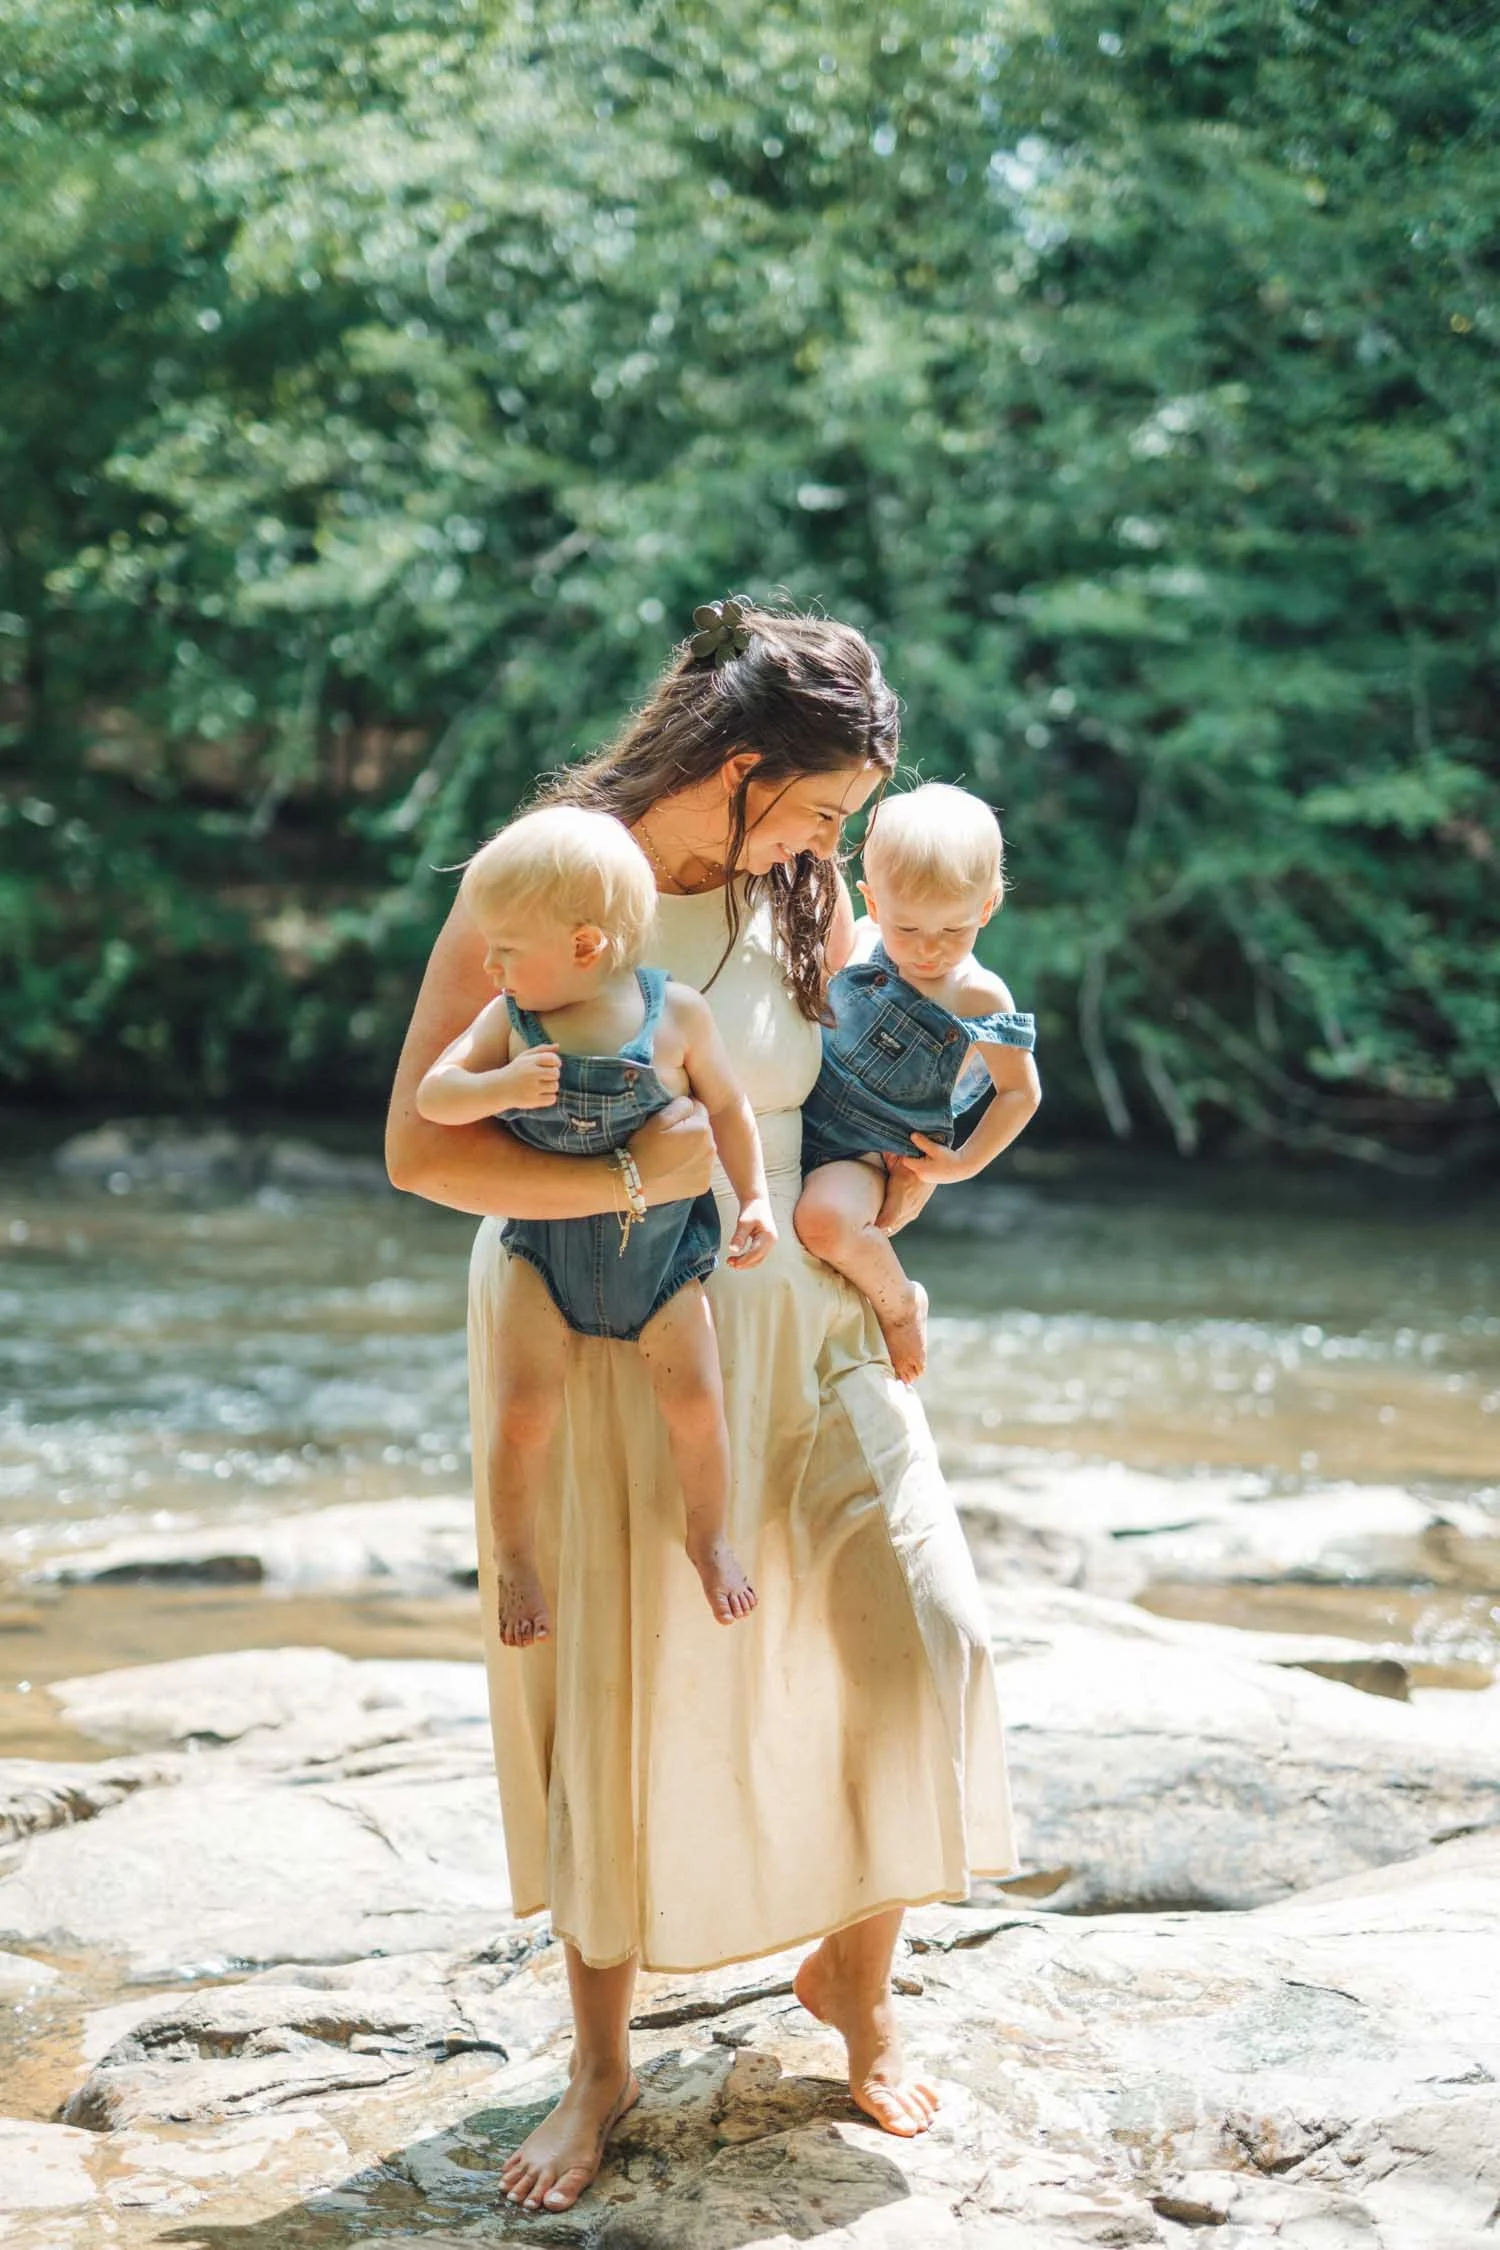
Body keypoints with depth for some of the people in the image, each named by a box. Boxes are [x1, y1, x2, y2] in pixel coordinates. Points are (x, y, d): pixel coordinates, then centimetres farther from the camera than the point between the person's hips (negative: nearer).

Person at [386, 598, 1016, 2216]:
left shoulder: (799, 889, 2)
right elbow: (421, 1150, -20)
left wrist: (889, 1178, 0)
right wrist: (645, 1177, -25)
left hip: (786, 1319, 4)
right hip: (593, 1338, -4)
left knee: (912, 1629, -5)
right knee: (611, 1689, 6)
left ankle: (852, 1970, 21)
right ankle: (602, 2063, 26)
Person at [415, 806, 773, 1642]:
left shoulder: (678, 1014, -10)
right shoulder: (510, 1020, -8)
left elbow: (728, 1107, 2)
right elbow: (433, 1096, -13)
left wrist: (756, 1197, -5)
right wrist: (502, 1088, -31)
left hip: (662, 1247, 0)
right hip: (548, 1249, 0)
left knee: (696, 1402, -5)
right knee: (524, 1410, -8)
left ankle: (709, 1537, 21)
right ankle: (515, 1556, 14)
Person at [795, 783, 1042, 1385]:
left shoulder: (980, 1000, -13)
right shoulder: (858, 944, -3)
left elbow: (1021, 1091, -2)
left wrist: (965, 1164, -7)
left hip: (867, 1153, -6)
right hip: (799, 1116, 6)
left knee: (825, 1221, -33)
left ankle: (900, 1302, -3)